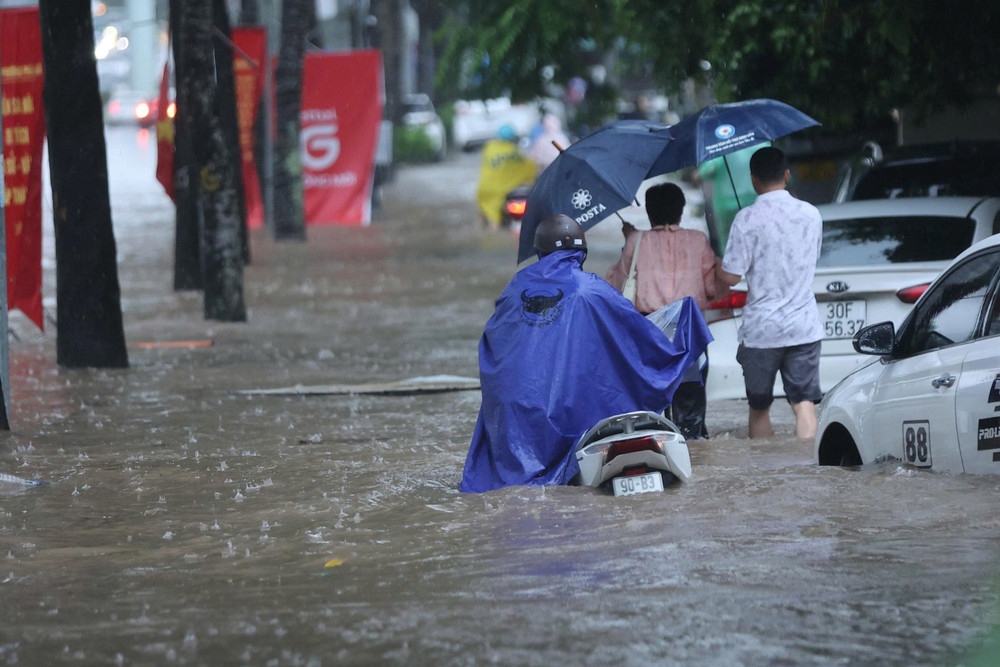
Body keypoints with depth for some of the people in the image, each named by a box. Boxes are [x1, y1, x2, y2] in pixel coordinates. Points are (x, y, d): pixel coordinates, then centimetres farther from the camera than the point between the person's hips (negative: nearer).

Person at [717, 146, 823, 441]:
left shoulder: (748, 219, -12)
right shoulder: (811, 214, 3)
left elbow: (730, 277, -13)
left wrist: (719, 264, 9)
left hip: (761, 328, -3)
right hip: (804, 325, 3)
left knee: (759, 408, 12)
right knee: (804, 403, -1)